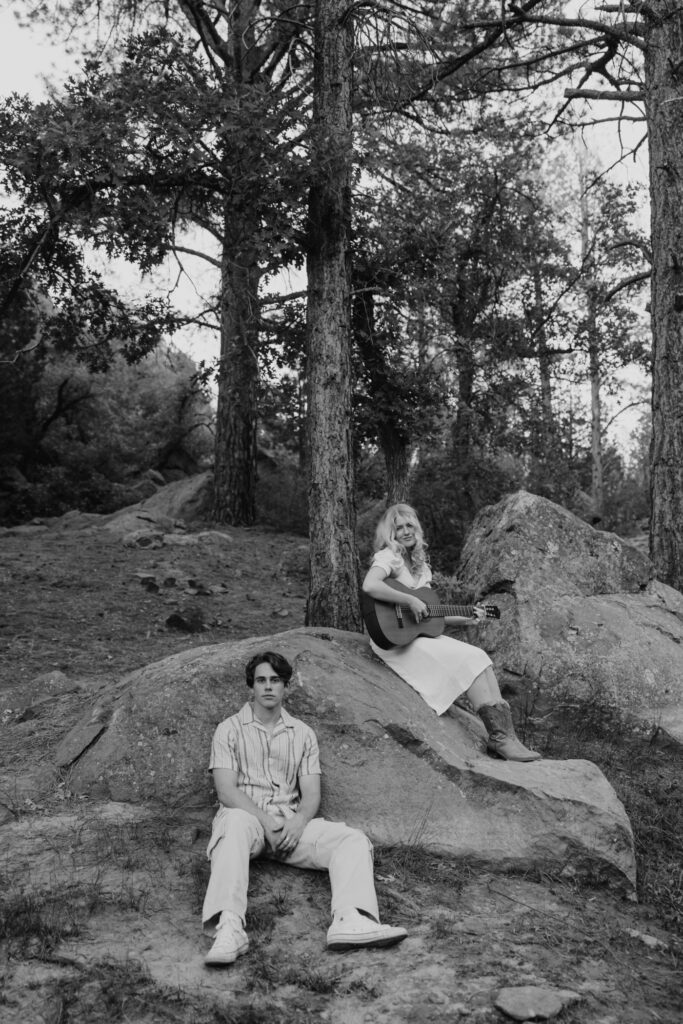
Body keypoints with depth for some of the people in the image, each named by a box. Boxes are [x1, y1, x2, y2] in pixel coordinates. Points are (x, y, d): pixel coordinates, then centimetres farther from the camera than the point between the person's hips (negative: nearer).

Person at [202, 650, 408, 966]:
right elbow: (226, 790, -5)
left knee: (353, 839, -19)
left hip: (292, 823, 4)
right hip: (246, 815, -3)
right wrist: (266, 821, -19)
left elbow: (311, 792, 8)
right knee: (234, 824, -40)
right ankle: (229, 928, -55)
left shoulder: (303, 734, 17)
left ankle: (350, 920, -43)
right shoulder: (230, 730, 7)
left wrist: (298, 821, -14)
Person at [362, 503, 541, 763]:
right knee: (468, 662, -19)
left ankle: (504, 734, -13)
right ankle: (499, 737, -15)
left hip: (422, 635, 8)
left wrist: (465, 620, 12)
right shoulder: (388, 557, -8)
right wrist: (410, 601, -27)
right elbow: (369, 586, -31)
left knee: (479, 657, -9)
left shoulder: (420, 565, 17)